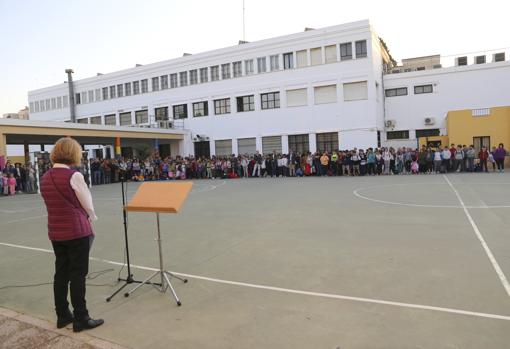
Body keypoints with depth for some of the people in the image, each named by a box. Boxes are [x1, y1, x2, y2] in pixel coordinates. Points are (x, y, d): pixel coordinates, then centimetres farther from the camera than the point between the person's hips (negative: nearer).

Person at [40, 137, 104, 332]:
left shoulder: (45, 178, 7)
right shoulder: (74, 176, -15)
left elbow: (56, 204, 11)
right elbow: (88, 206, -10)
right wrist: (91, 217, 12)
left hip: (56, 232, 7)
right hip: (76, 231, -7)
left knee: (61, 273, 15)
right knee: (77, 275, 1)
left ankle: (62, 316, 26)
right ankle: (80, 319, 10)